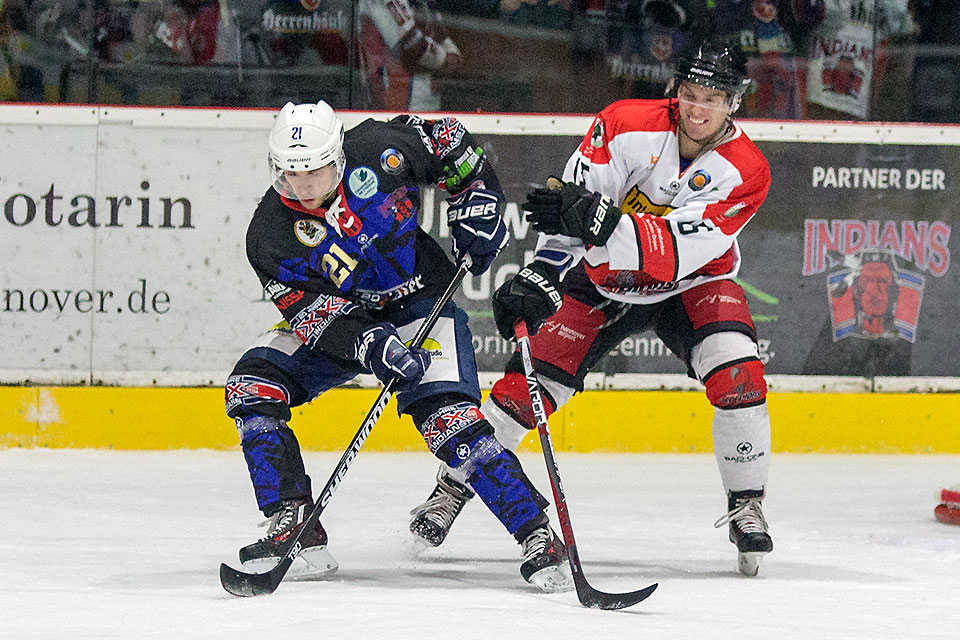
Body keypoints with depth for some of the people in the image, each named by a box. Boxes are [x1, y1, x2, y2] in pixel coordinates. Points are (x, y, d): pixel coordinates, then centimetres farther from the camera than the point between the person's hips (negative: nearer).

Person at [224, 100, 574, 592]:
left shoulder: (376, 152, -21)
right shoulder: (271, 236, -18)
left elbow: (448, 140, -2)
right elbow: (314, 312, -24)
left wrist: (477, 208, -8)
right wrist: (373, 347, -40)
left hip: (421, 298, -3)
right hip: (337, 313, 3)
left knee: (447, 418, -24)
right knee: (252, 386, -16)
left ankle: (536, 536, -21)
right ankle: (296, 529, -13)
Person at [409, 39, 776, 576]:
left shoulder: (746, 171, -23)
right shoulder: (627, 125, -20)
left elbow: (677, 251, -33)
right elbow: (572, 207, -19)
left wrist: (601, 223, -45)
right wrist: (540, 279, -29)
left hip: (690, 284, -1)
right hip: (604, 277, 1)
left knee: (737, 374, -25)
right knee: (530, 382, -8)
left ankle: (746, 506, -9)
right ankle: (452, 490, 10)